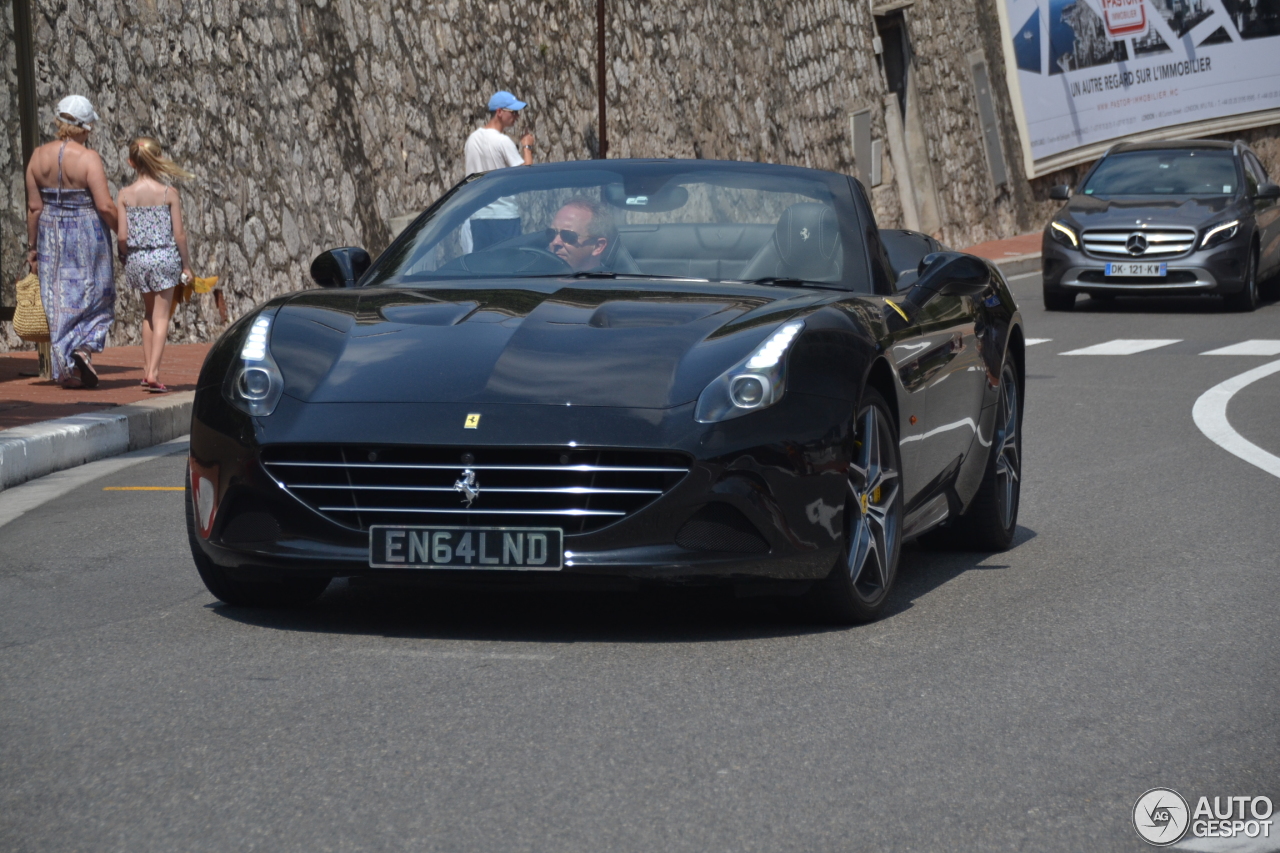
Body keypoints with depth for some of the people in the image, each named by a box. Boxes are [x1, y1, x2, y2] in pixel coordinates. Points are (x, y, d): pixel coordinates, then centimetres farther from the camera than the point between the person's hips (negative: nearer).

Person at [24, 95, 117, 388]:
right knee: (94, 295, 12)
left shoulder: (39, 156, 0)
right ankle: (84, 346, -9)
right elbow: (105, 205, -18)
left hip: (51, 233, 4)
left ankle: (66, 370, 10)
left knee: (58, 299, 9)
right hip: (87, 231, -4)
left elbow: (34, 207, 2)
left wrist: (32, 247, 9)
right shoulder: (88, 158, -14)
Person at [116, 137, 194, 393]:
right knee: (161, 315, 3)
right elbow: (179, 233, -7)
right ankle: (153, 373, -6)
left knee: (148, 312, 21)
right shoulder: (169, 194, -8)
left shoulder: (125, 195, -5)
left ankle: (149, 369, 20)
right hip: (165, 256, -2)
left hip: (137, 258, 2)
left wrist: (127, 257, 12)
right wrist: (186, 264, 4)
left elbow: (122, 236, -7)